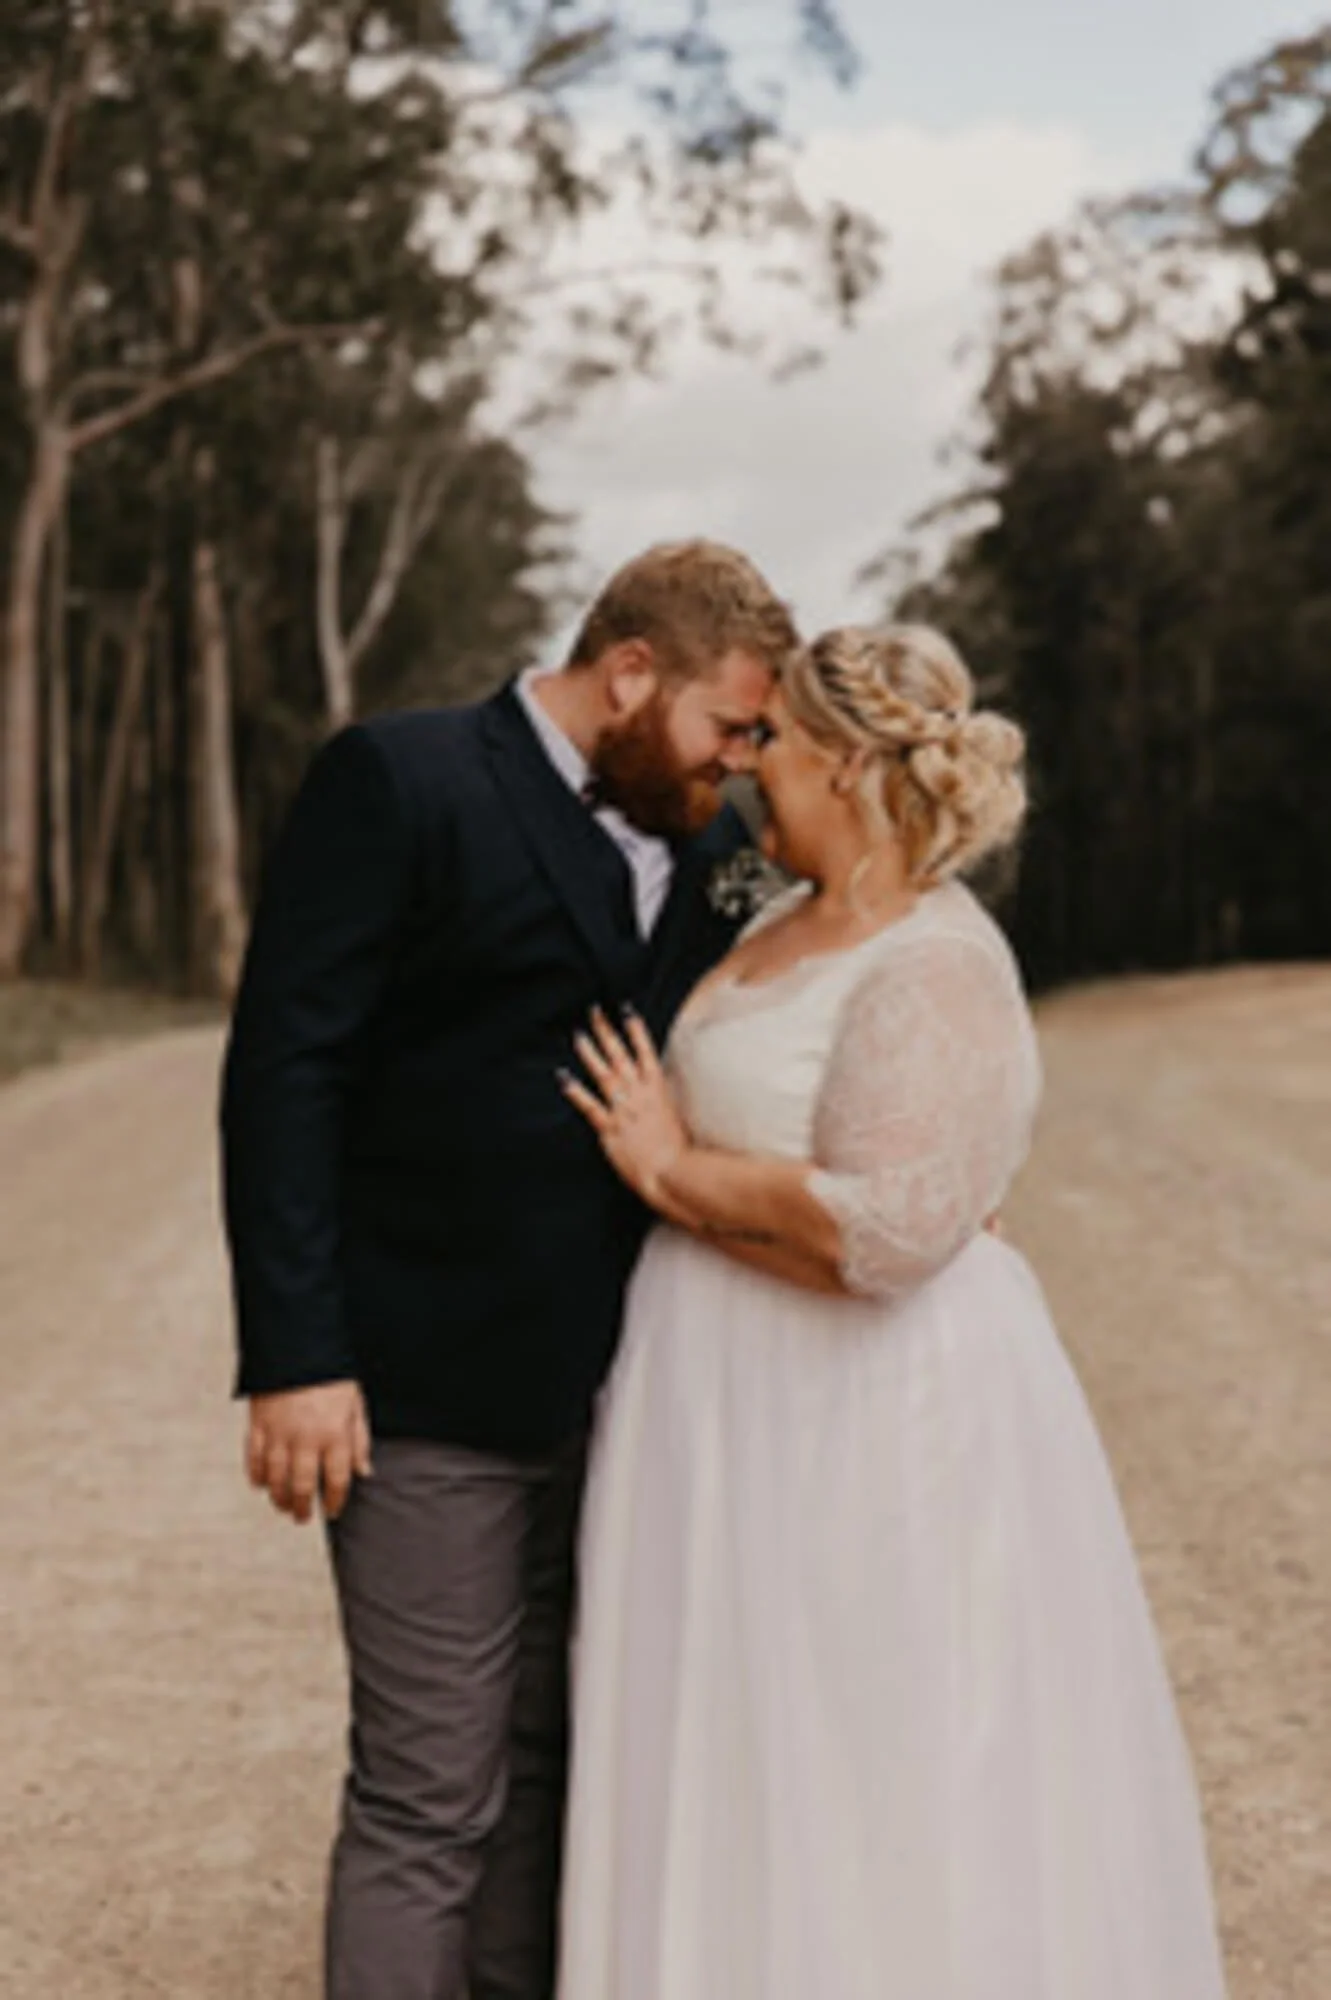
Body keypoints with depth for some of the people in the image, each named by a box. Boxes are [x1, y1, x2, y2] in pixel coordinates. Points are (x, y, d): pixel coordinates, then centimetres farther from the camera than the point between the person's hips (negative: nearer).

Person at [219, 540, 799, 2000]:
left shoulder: (704, 847, 10)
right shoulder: (397, 782, -10)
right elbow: (284, 1072, -14)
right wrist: (296, 1357, -19)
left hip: (608, 1386, 7)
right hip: (430, 1387, -7)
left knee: (542, 1773, 16)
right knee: (428, 1797, -1)